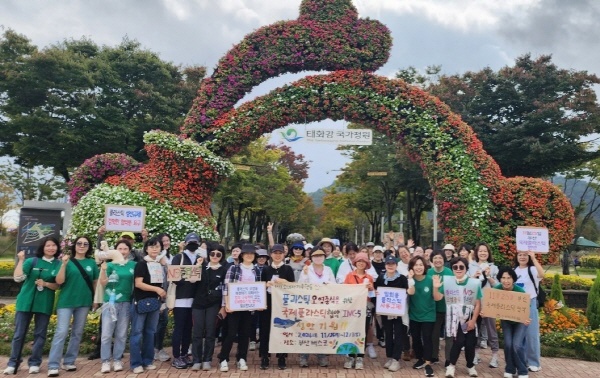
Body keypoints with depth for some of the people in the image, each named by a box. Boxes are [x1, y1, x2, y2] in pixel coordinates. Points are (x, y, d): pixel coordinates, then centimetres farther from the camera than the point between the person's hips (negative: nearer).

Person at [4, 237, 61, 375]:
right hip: (25, 302, 0)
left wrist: (46, 284, -17)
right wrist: (21, 260, -17)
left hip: (45, 304, 0)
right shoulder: (32, 261, 0)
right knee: (19, 333, 5)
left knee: (40, 334, 5)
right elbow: (18, 278, -11)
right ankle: (13, 363, 16)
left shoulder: (58, 265, 2)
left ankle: (34, 363, 14)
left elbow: (59, 285, 0)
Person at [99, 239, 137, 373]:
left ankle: (117, 360, 19)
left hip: (126, 303, 2)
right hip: (110, 302, -2)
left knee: (121, 334, 8)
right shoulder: (110, 264, -1)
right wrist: (103, 269, -24)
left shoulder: (133, 265, 4)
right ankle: (106, 361, 10)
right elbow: (103, 283, -9)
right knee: (107, 333, -1)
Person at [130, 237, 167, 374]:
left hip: (155, 302, 6)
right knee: (137, 332, -1)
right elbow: (138, 283, -16)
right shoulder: (141, 264, -8)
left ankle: (148, 361, 20)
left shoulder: (161, 264, 10)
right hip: (141, 302, -6)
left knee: (150, 332, 11)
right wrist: (156, 289, -21)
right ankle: (136, 363, 6)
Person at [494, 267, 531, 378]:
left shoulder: (520, 291, -30)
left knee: (517, 345, -13)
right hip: (505, 320, 3)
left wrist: (526, 319, -46)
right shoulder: (497, 289, -22)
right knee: (508, 344, -5)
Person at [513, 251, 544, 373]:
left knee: (531, 333, 1)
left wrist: (533, 258, -32)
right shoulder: (513, 270, 10)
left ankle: (534, 362, 12)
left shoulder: (532, 270, -6)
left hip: (529, 305, -5)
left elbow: (541, 274, -30)